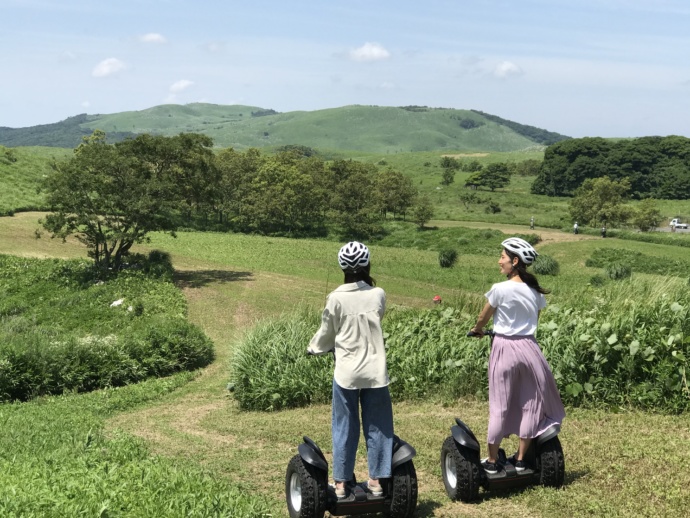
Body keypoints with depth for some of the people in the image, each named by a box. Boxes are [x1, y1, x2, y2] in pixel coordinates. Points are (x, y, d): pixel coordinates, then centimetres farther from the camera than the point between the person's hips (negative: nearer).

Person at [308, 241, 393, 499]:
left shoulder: (336, 298, -9)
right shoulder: (378, 295, -3)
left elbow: (326, 334, 4)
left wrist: (313, 348, 23)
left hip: (346, 372, -1)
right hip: (375, 371, 1)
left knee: (345, 427, 10)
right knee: (377, 426, 12)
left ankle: (341, 482, 17)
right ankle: (376, 479, 19)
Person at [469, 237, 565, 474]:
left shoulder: (500, 289, -12)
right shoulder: (536, 291, 3)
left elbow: (483, 318, 2)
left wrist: (477, 330, 24)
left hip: (504, 348, -4)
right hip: (528, 347, 4)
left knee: (499, 406, 4)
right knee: (530, 403, 13)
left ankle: (492, 462, 15)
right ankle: (520, 459, 22)